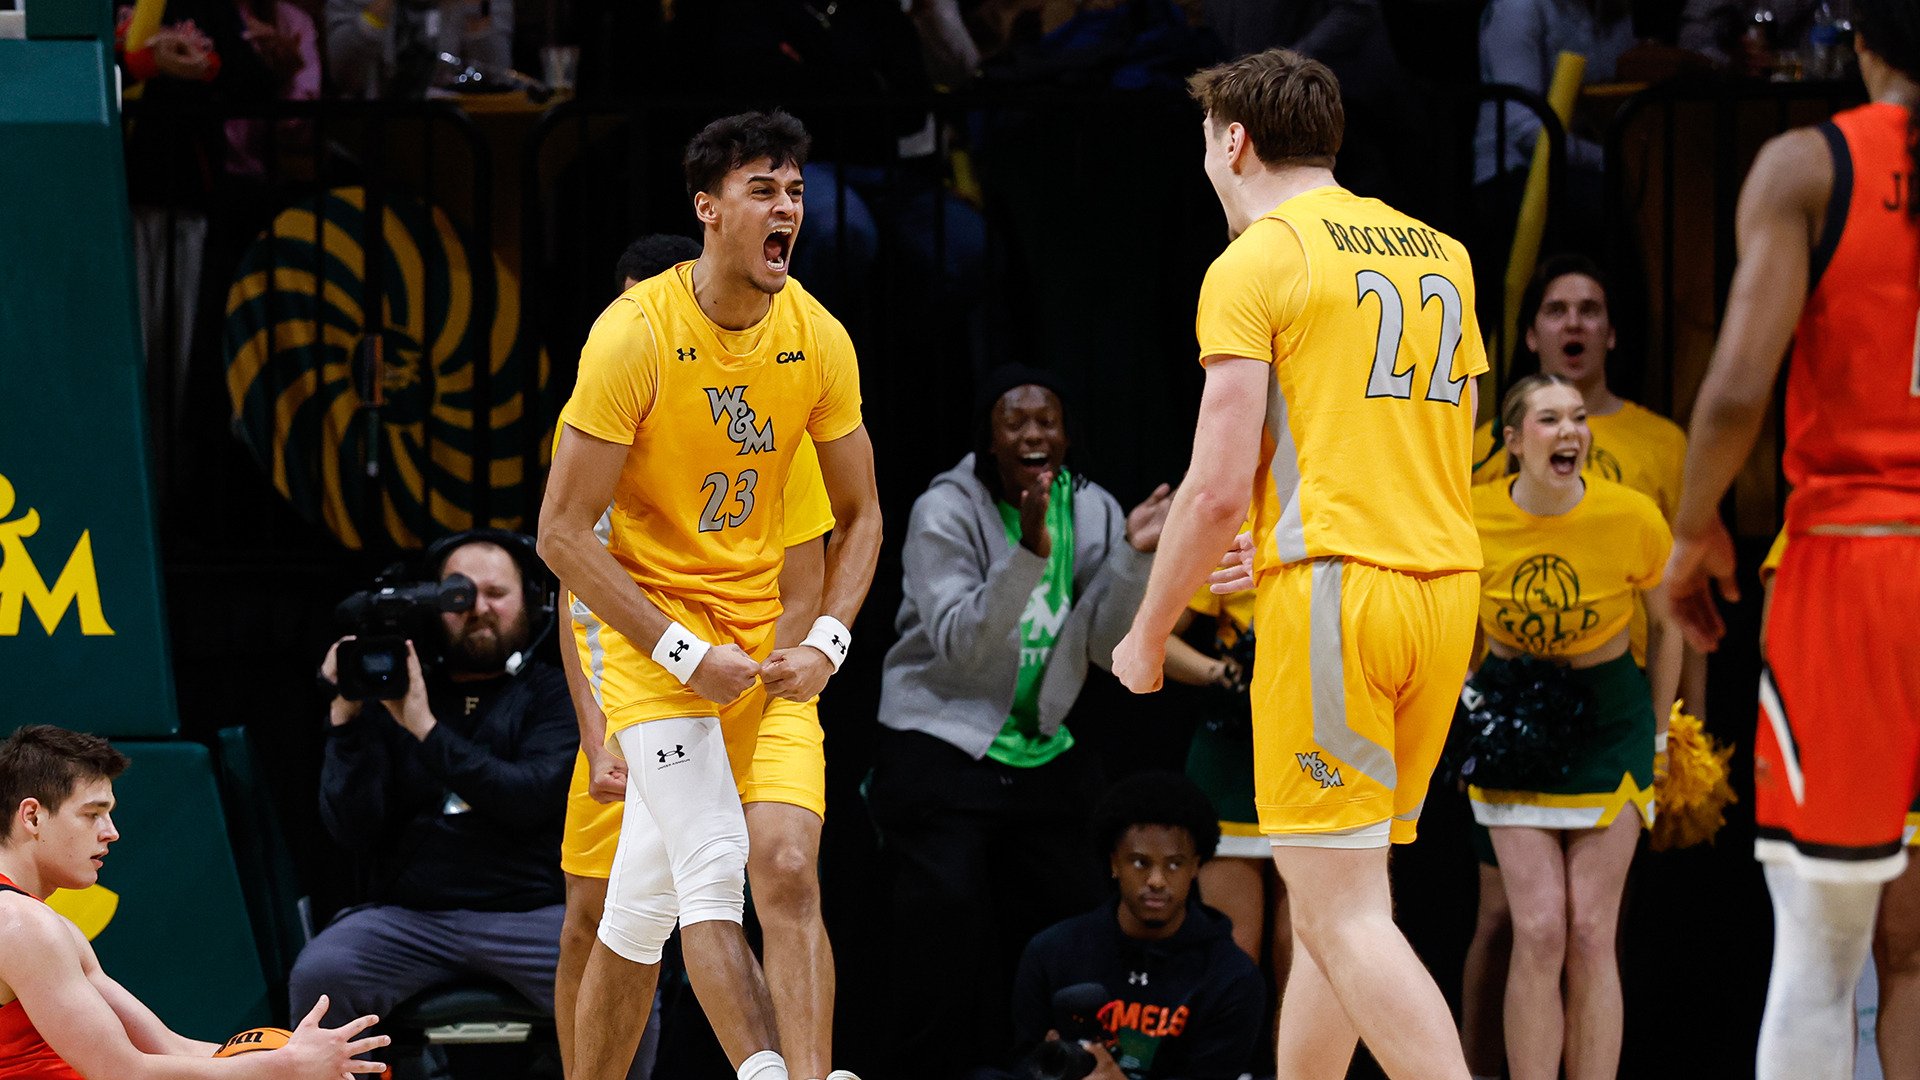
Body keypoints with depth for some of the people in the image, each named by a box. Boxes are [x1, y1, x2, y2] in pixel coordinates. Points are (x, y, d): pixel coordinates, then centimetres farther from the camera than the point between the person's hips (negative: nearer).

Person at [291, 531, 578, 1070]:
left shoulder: (554, 695, 10)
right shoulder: (390, 695, 13)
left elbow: (533, 797, -9)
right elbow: (354, 831, 5)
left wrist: (428, 731, -13)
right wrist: (345, 722, -6)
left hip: (529, 912, -1)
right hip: (411, 918, 1)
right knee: (316, 974, -28)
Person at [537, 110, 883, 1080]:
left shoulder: (818, 340, -2)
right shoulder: (634, 335, -15)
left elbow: (858, 515, 10)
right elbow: (561, 533, -14)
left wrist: (825, 643, -5)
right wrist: (684, 652, -18)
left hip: (762, 631, 4)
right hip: (652, 632, -4)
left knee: (642, 909, 9)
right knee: (715, 866, -21)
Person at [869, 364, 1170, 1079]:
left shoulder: (1088, 509, 2)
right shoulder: (947, 511, -13)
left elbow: (1104, 645, -3)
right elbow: (960, 647, -23)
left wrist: (1132, 558, -19)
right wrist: (1029, 554, -34)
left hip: (1043, 759, 5)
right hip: (941, 755, -5)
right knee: (949, 966, -10)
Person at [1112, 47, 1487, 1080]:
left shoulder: (1254, 265, -4)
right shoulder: (1440, 255, 17)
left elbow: (1218, 488, -11)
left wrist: (1147, 635, 2)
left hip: (1331, 597, -7)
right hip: (1445, 579, 7)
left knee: (1341, 915, -8)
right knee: (1332, 899, 14)